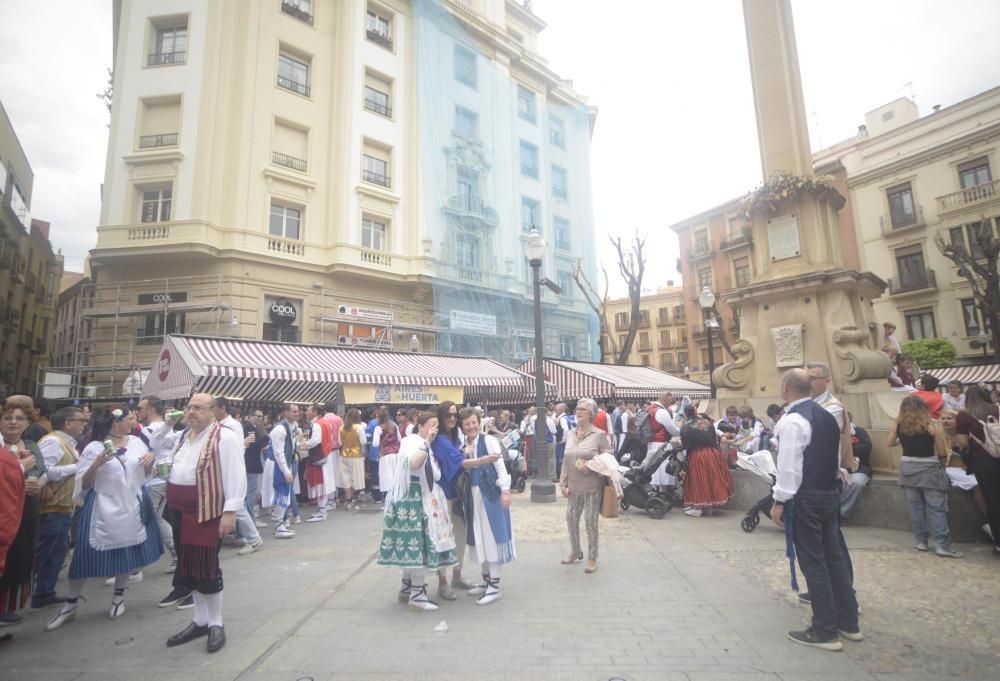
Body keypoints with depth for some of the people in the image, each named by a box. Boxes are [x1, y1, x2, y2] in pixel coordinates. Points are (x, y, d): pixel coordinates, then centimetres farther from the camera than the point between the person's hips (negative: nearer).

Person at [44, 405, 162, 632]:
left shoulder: (136, 441, 2)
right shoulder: (95, 448, -9)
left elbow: (146, 471, 12)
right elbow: (83, 484, -9)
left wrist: (152, 458, -9)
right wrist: (97, 464, -25)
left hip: (132, 508, 4)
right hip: (104, 510, -4)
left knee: (128, 553, 13)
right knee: (86, 556, 2)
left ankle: (118, 596, 33)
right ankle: (69, 606, 22)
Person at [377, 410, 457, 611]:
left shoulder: (426, 446, 16)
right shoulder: (411, 441, -12)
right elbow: (414, 464, -34)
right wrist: (426, 442, -31)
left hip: (424, 499, 9)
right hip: (413, 499, -9)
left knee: (413, 545, 13)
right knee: (420, 544, -8)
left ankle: (407, 589, 23)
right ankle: (417, 595, -1)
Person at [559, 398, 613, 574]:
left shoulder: (599, 435, -10)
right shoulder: (571, 434, 6)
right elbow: (566, 460, 10)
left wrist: (591, 466, -21)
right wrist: (563, 483, 6)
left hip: (592, 486, -5)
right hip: (574, 486, 6)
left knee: (590, 522, 2)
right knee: (571, 518, 14)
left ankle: (592, 558, 21)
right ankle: (576, 551, 36)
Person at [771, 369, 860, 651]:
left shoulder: (792, 420, -18)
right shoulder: (827, 416, 10)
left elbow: (789, 466, -20)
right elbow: (837, 457, 17)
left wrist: (779, 501, -13)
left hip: (805, 499, -9)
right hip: (831, 493, 9)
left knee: (813, 563, 1)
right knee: (834, 556, 17)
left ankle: (825, 632, 11)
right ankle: (849, 623, 28)